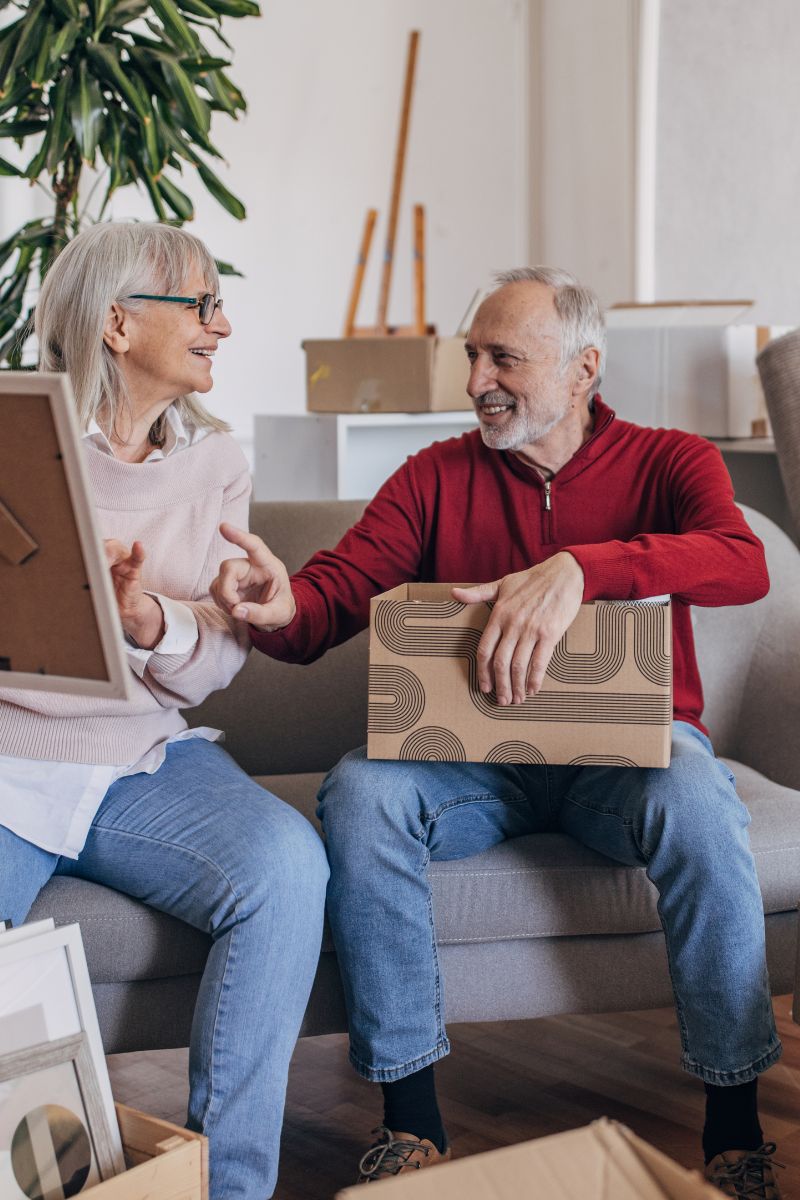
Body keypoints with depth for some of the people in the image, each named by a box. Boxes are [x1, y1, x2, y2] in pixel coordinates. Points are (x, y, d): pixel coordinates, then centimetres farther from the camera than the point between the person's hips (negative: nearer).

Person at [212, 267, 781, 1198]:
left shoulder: (667, 461, 2)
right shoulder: (437, 476, 8)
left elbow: (742, 563, -21)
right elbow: (336, 591, -3)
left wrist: (578, 568, -37)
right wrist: (280, 608, -29)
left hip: (627, 744, -2)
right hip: (475, 757, 2)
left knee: (694, 798, -35)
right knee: (359, 792, -28)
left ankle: (734, 1118, -17)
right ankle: (410, 1114, -17)